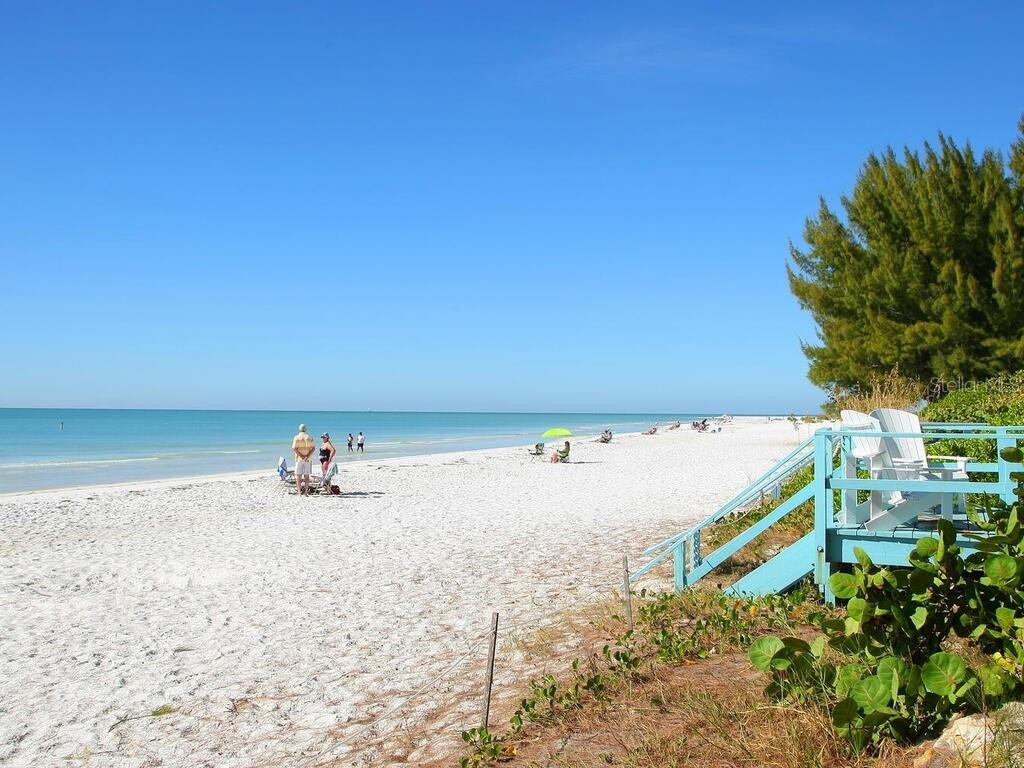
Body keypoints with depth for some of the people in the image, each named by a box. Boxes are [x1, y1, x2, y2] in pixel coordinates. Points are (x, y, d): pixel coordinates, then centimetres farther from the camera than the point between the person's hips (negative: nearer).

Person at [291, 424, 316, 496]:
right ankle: (306, 492, 2)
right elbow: (313, 448, -5)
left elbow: (294, 448, -13)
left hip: (299, 458, -2)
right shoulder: (309, 437, 4)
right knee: (307, 475, 6)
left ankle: (299, 492, -4)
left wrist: (301, 456, -14)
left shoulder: (296, 437, -2)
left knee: (298, 475, 3)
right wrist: (308, 456, -13)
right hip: (308, 459, 2)